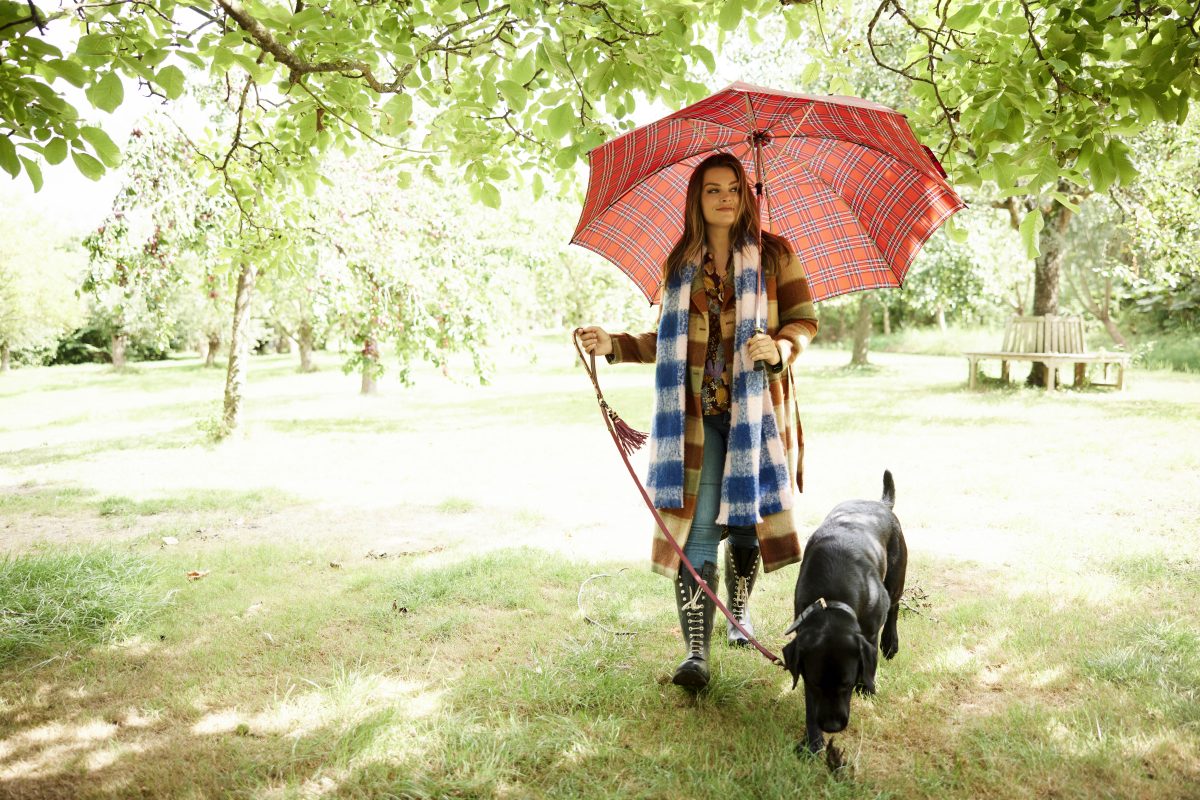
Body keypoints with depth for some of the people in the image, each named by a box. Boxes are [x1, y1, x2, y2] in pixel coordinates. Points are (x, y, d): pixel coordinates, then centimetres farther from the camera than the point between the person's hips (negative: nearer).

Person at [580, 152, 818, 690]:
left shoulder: (773, 254, 6)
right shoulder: (680, 264, 13)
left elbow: (805, 320, 3)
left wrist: (780, 347, -18)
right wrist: (615, 345, 5)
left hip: (755, 409, -1)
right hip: (696, 415, 1)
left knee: (747, 518, 9)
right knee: (697, 526, -7)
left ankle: (739, 613, 35)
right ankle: (696, 651, -6)